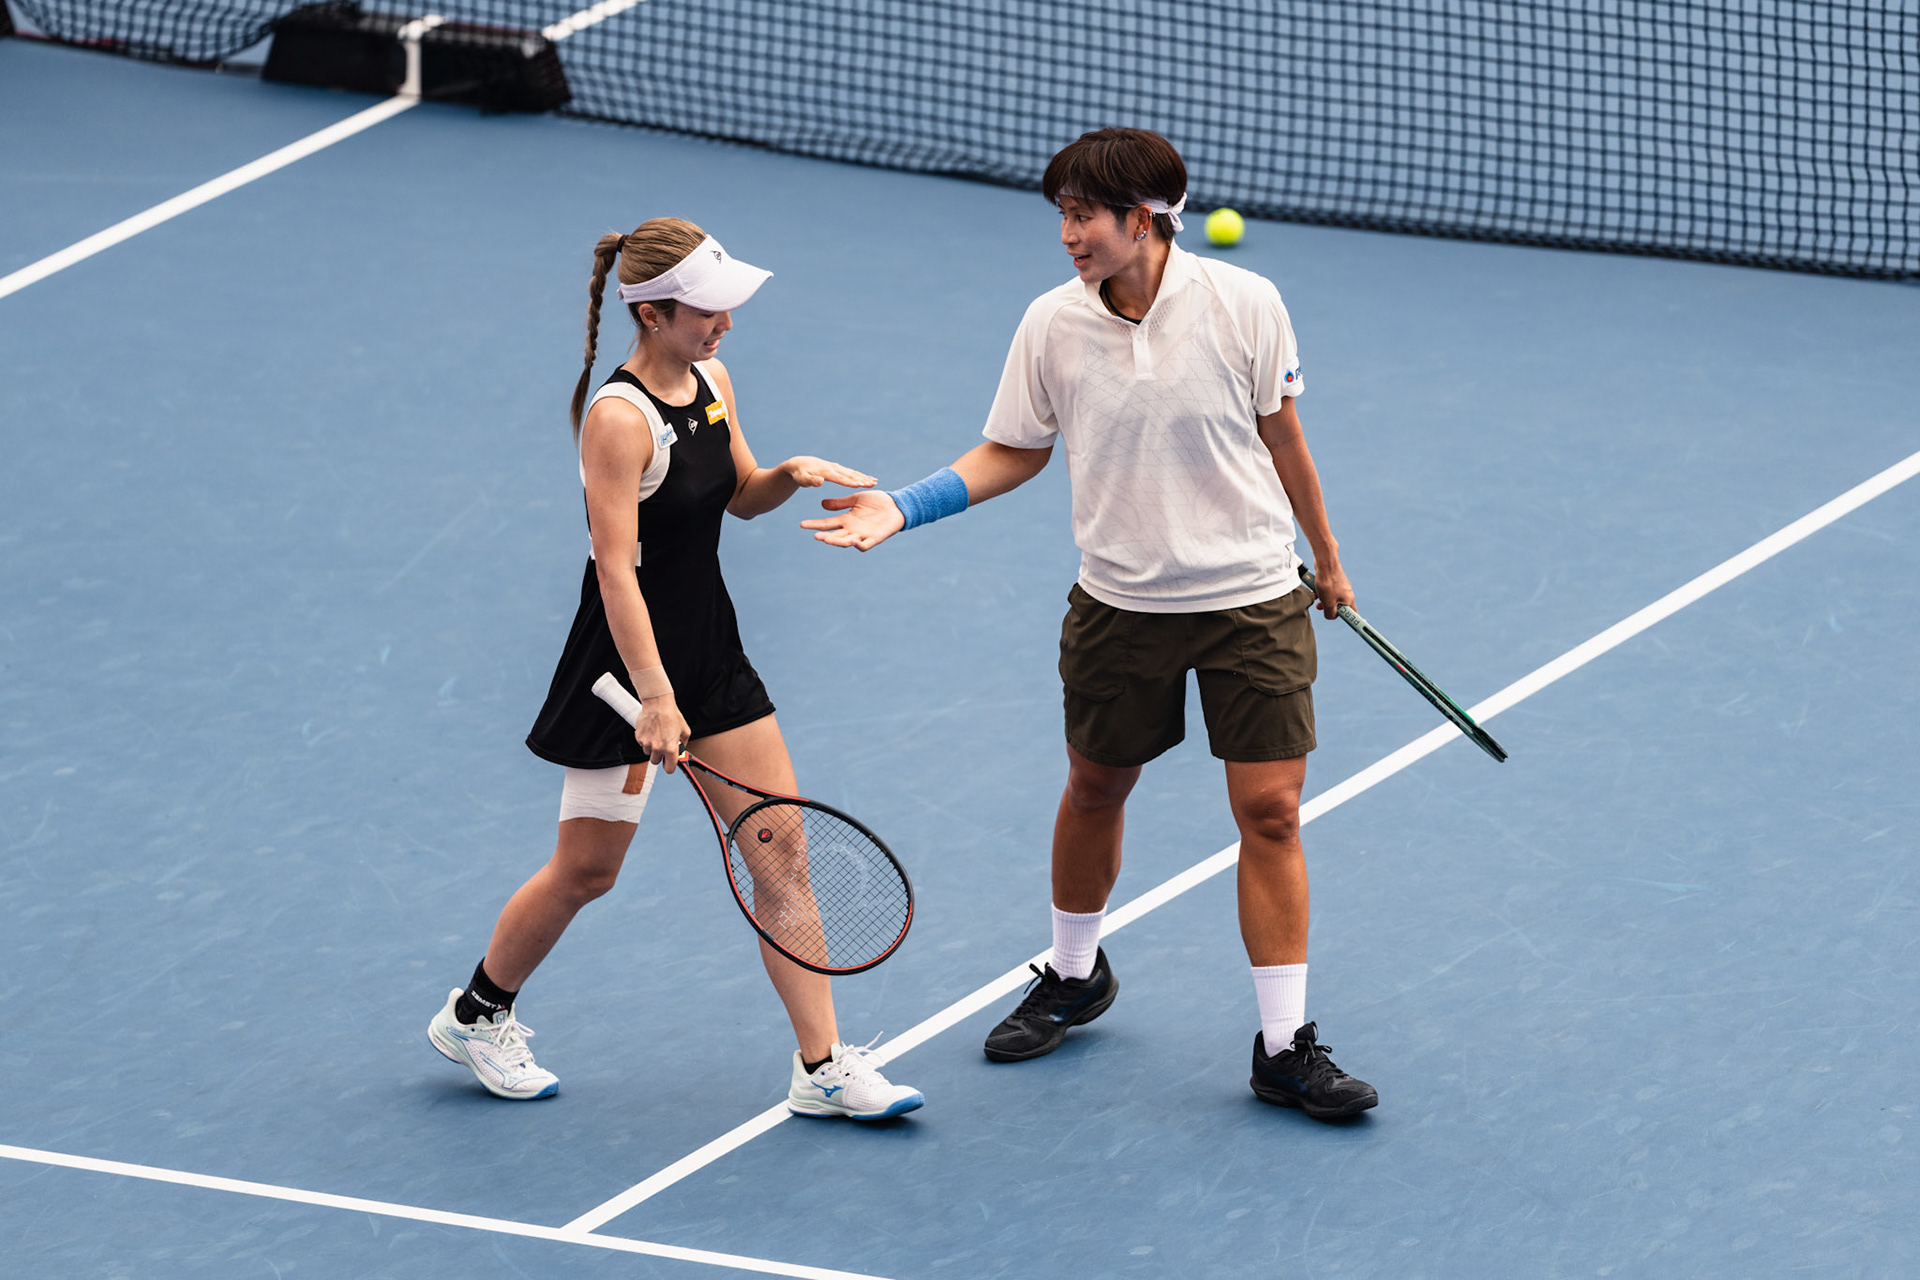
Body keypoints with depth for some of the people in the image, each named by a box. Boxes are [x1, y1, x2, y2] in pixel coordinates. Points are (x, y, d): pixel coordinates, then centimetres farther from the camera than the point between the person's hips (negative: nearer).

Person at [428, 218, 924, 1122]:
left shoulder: (713, 384, 3)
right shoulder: (619, 417, -22)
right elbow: (615, 571, -25)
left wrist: (791, 475, -4)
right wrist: (654, 697, -30)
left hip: (712, 653, 8)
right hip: (631, 662, -8)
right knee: (587, 869, 4)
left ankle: (822, 1068, 8)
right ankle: (476, 1016, 29)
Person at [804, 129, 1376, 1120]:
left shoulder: (1243, 306, -12)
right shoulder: (1052, 325, -8)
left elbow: (1281, 439, 2)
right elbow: (1013, 453, 5)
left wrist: (1326, 557, 13)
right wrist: (903, 508, -8)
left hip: (1252, 600, -2)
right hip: (1119, 605, 2)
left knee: (1269, 812, -5)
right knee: (1094, 789, 16)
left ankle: (1284, 1047, 3)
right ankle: (1074, 977, 41)